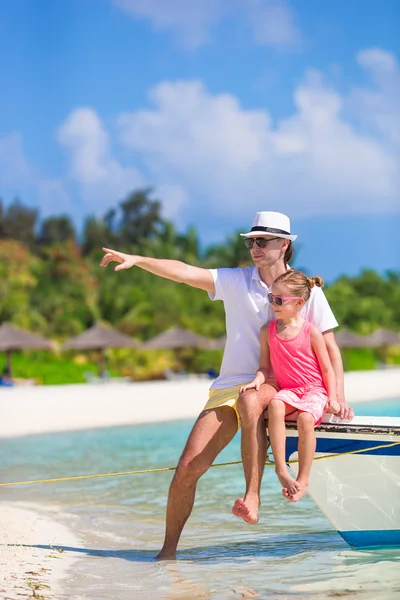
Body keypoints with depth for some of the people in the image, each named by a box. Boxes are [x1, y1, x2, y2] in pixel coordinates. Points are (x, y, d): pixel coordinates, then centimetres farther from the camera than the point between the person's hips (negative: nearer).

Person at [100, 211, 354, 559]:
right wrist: (137, 260, -14)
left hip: (276, 386, -2)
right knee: (188, 468, -8)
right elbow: (184, 272, -3)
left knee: (250, 401, -41)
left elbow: (329, 347, 4)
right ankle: (168, 551, 8)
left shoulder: (307, 291, 3)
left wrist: (339, 396, -7)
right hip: (229, 385, 3)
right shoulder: (236, 282, 7)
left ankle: (253, 495, -37)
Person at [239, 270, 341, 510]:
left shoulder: (311, 332, -5)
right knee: (275, 404, -34)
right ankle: (281, 468, -34)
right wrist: (257, 380, -14)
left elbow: (327, 368, 1)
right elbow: (265, 366, 8)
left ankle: (303, 479, -21)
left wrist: (332, 398, -8)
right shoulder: (268, 331, 5)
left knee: (306, 418, -35)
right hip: (287, 390, 3)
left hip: (314, 390, -2)